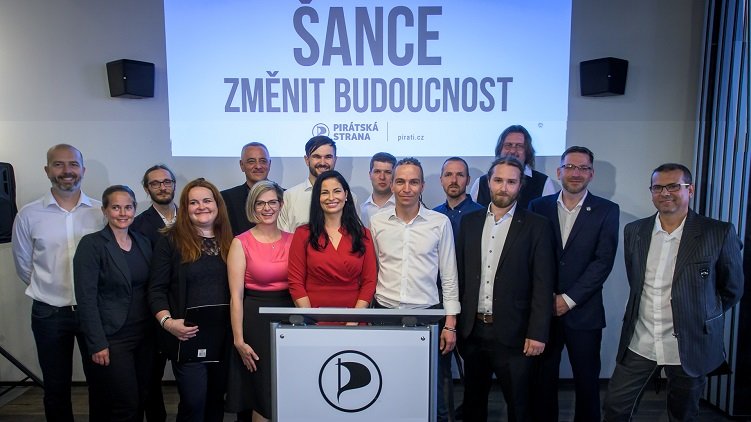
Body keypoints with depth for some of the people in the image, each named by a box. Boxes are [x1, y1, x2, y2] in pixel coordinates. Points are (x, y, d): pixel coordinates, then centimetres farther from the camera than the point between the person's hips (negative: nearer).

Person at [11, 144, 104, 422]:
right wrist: (51, 290, 8)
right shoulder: (28, 215, -5)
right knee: (56, 388, 14)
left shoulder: (101, 212, -4)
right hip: (49, 314, 0)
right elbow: (23, 266, 6)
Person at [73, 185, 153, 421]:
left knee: (139, 402, 13)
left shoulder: (143, 243, 7)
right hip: (112, 337, -5)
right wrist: (97, 344, -15)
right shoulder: (91, 244, -9)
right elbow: (86, 298, -13)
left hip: (144, 336, 5)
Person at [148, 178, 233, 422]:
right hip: (188, 337, -3)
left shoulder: (229, 242, 9)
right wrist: (167, 322, -20)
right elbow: (157, 289, -5)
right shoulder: (171, 241, -2)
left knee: (216, 400, 15)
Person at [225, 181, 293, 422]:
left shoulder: (292, 240, 5)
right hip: (256, 319, -4)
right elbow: (236, 295, -7)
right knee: (264, 396, 5)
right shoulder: (241, 243, -5)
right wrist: (239, 340, -10)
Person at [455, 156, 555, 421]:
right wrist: (457, 323, 4)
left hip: (513, 333, -3)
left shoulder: (537, 226, -4)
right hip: (473, 330, 3)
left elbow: (543, 285, -7)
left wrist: (537, 333, -11)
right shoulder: (469, 222, 6)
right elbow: (460, 274, 7)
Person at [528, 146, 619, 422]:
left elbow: (603, 261, -7)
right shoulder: (539, 207, 4)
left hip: (583, 313, -1)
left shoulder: (606, 211, 0)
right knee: (543, 379, 10)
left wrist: (569, 299, -12)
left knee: (587, 381, 10)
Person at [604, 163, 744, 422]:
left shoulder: (719, 233, -10)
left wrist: (703, 318, 9)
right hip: (639, 342, 3)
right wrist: (650, 310, 12)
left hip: (690, 345, -2)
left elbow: (732, 289, 2)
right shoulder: (634, 231, 1)